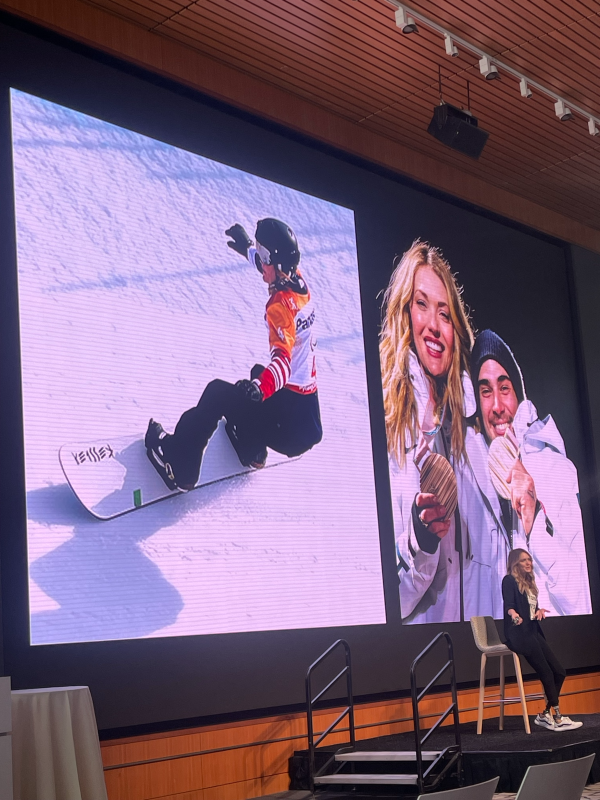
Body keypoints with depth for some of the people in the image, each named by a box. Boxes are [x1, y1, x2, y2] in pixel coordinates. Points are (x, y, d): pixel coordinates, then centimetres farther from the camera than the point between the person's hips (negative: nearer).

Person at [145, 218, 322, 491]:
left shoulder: (281, 305, -24)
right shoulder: (298, 281, 2)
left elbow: (283, 360, -39)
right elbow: (274, 264, 29)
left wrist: (259, 387, -56)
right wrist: (247, 248, 43)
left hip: (287, 405, -10)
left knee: (217, 393, -6)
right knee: (258, 372, 38)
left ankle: (180, 468, 1)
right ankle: (251, 446, 41)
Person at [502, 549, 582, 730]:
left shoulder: (529, 582, 17)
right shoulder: (509, 580, -6)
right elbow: (508, 605, -21)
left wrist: (539, 611, 0)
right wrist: (513, 613, -44)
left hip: (533, 632, 8)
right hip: (519, 634, -8)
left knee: (559, 672, 2)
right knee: (547, 674, -13)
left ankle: (545, 715, 8)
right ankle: (556, 718, -6)